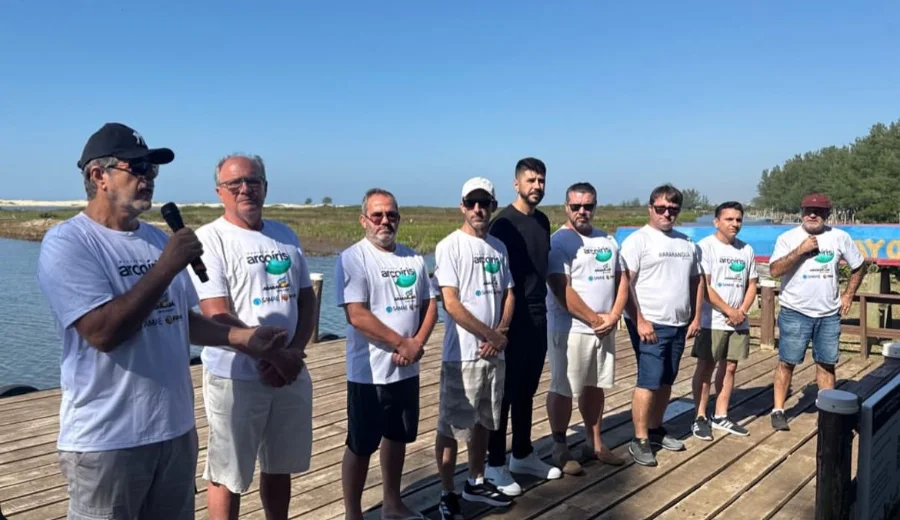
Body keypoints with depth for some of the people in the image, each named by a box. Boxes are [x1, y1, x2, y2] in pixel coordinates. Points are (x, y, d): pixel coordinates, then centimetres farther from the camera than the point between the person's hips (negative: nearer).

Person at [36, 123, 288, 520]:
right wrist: (168, 265, -21)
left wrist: (243, 338, 5)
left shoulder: (158, 239, 9)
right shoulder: (67, 243, -13)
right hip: (106, 440, -6)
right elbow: (103, 332, -24)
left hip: (175, 428, 7)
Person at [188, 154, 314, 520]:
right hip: (235, 377, -5)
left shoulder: (285, 236, 9)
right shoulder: (209, 239, -9)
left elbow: (307, 298, 9)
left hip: (291, 373, 5)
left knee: (279, 466, 19)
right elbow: (217, 315, -15)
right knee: (227, 474, 7)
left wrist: (295, 351, -6)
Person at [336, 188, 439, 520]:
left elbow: (430, 305, 9)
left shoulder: (413, 258, 8)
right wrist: (401, 344, -15)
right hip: (369, 372, -6)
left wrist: (418, 343, -9)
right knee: (361, 446, 5)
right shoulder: (353, 258, -11)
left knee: (398, 437, 19)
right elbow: (357, 316, -20)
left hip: (407, 370, 7)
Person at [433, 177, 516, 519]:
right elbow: (451, 304, -16)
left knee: (484, 422, 18)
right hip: (461, 355, -6)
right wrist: (491, 335, -13)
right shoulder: (450, 247, -10)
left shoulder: (499, 247, 9)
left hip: (495, 353, 6)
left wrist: (502, 334, -7)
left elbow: (508, 294, 11)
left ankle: (475, 483, 35)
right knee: (451, 427, 2)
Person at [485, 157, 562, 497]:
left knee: (527, 390, 16)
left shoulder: (542, 221, 10)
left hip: (538, 316, 7)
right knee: (504, 392, 1)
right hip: (512, 318, -7)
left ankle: (522, 454, 29)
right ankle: (495, 464, 12)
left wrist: (542, 304, 14)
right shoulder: (503, 223, -12)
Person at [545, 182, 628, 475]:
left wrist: (613, 317, -4)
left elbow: (621, 280, 11)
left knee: (594, 387, 16)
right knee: (563, 389, 1)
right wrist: (594, 319, -14)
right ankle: (560, 449, 14)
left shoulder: (608, 241, 12)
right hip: (570, 329, -7)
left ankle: (594, 444, 29)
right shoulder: (559, 242, -11)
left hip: (605, 328, 7)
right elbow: (562, 291, -18)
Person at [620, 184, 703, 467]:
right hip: (650, 325, -7)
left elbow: (696, 281, 19)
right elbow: (624, 284, -15)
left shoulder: (686, 243, 14)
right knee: (649, 382, -7)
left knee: (666, 382, 13)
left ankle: (656, 429, 26)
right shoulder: (637, 240, -8)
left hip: (679, 325, 7)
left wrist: (696, 317, 11)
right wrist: (640, 321, -19)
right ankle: (640, 440, 1)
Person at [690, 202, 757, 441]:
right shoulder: (705, 246, -9)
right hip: (712, 321, -6)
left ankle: (721, 416, 21)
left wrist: (742, 311, -4)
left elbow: (751, 285, 13)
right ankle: (700, 418, 8)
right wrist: (729, 311, -12)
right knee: (705, 368, 0)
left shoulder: (746, 250, 10)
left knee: (729, 367, 11)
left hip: (739, 322, 6)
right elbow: (703, 286, -14)